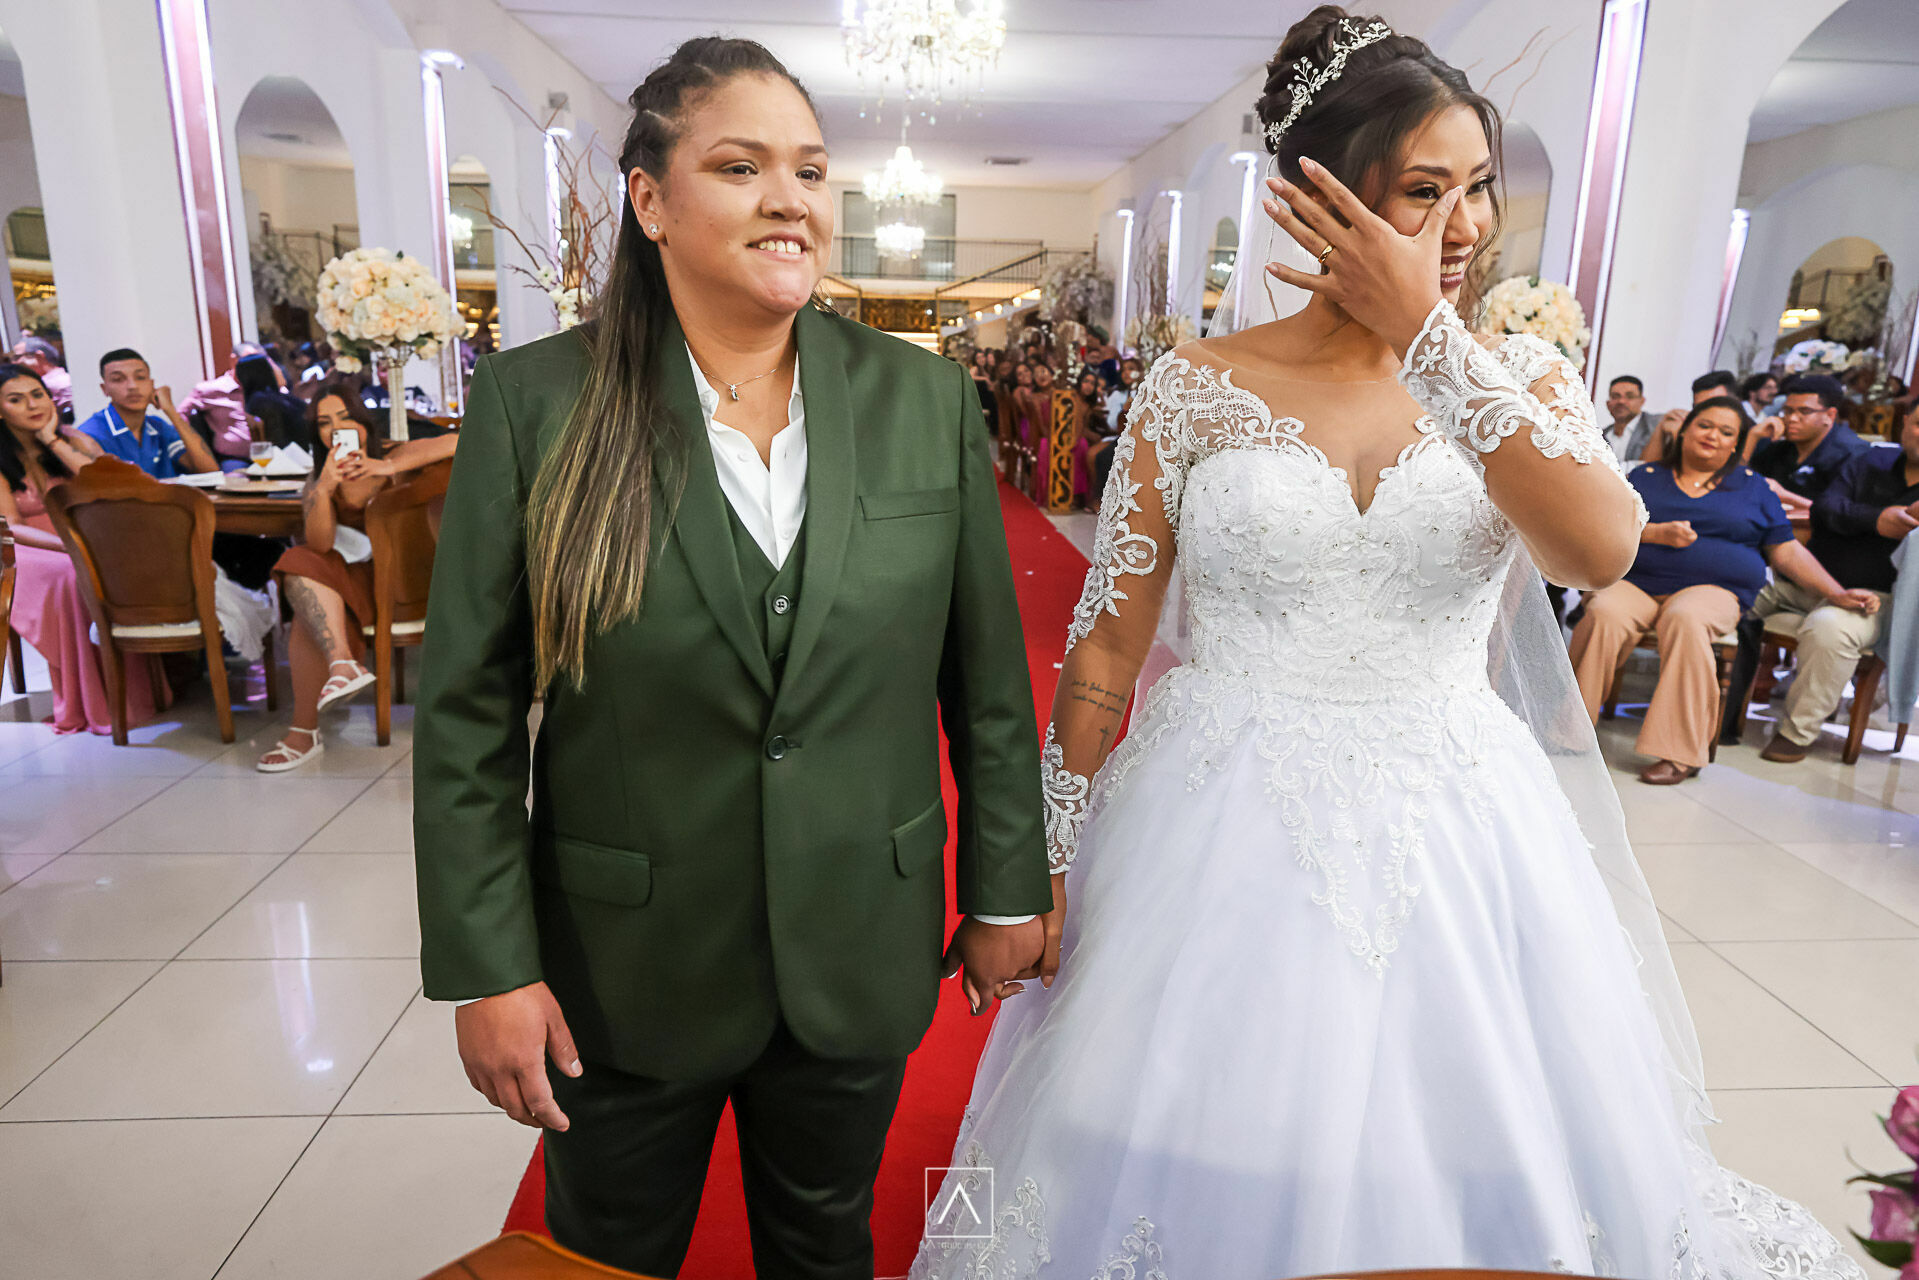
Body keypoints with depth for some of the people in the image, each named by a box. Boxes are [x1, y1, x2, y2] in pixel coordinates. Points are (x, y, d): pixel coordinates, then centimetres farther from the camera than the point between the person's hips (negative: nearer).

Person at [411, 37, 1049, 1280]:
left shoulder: (928, 400, -4)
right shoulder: (537, 403, -9)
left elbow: (990, 679, 0)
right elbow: (467, 716, -7)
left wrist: (1007, 892, 3)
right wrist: (487, 968, -7)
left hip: (861, 962, 2)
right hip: (624, 972, -1)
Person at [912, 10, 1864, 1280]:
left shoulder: (1523, 374, 2)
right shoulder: (1198, 386, -3)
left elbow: (1603, 549, -19)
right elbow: (1104, 645, -2)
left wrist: (1429, 337, -18)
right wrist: (1053, 863, -1)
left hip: (1454, 842, 2)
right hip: (1222, 843, -1)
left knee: (1481, 1175, 15)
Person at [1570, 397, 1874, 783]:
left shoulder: (1752, 488, 20)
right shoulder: (1647, 477, 18)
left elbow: (1787, 552, 17)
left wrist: (1839, 595, 7)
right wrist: (1658, 533, -11)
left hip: (1712, 589, 0)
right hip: (1634, 583, 0)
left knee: (1686, 619, -37)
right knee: (1603, 613, -35)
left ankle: (1678, 754, -35)